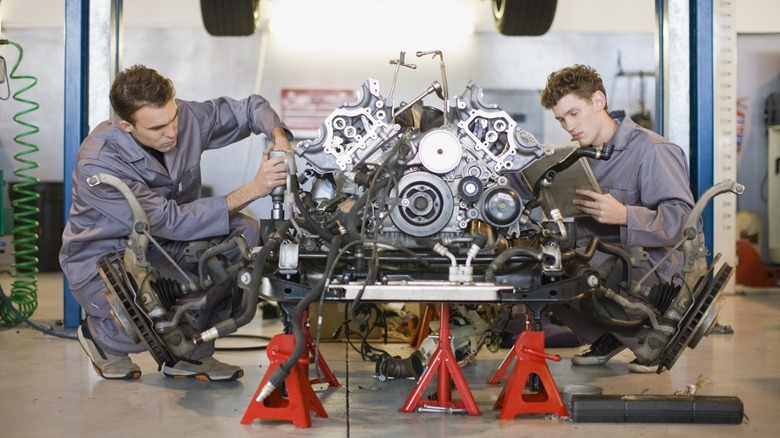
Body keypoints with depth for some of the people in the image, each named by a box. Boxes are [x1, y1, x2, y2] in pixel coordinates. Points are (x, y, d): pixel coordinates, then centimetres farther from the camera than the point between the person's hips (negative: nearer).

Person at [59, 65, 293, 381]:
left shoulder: (185, 117, -15)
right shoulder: (98, 163, -30)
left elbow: (251, 108, 0)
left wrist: (279, 137, -23)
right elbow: (170, 222, -33)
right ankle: (101, 335, 3)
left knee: (244, 231, -18)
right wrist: (251, 190, -37)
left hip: (158, 246, 6)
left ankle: (190, 355, -4)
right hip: (105, 260, -6)